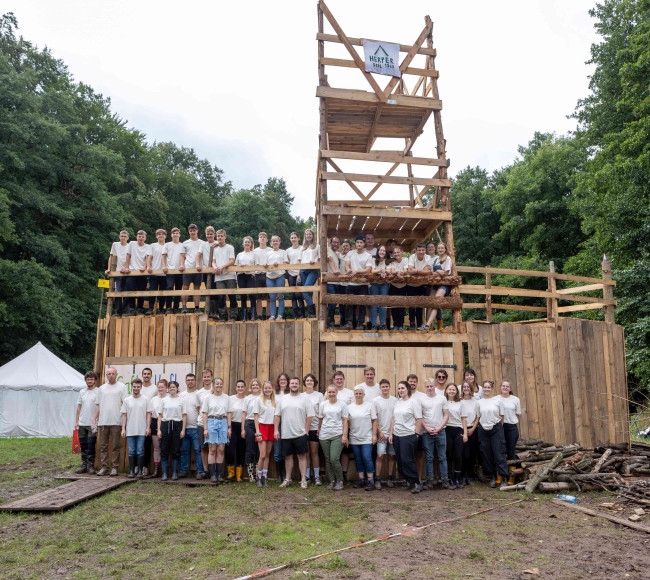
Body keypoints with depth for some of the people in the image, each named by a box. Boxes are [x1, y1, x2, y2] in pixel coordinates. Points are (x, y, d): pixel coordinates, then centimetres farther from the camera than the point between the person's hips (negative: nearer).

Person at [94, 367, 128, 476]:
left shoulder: (122, 387, 3)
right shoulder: (102, 388, 16)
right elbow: (97, 404, 17)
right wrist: (94, 418, 9)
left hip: (116, 422, -4)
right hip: (103, 421, 4)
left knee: (115, 446, 0)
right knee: (103, 446, 6)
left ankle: (115, 468, 5)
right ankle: (104, 467, 12)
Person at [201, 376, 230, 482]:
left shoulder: (226, 397, 10)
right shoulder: (208, 397, 4)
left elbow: (228, 413, 11)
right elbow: (205, 414, 2)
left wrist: (229, 427, 5)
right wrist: (205, 428, -4)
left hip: (223, 423, 2)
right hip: (211, 422, -2)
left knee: (221, 450, 0)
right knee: (212, 450, -3)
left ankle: (219, 474, 8)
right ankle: (212, 475, 3)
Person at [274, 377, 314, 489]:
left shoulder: (304, 399, -1)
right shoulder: (283, 399, 9)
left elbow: (310, 415, -3)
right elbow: (277, 415, 10)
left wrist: (306, 430, -7)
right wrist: (276, 429, 2)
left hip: (300, 433, -3)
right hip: (286, 434, 3)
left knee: (302, 456, 0)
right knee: (288, 456, 11)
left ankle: (303, 480, 7)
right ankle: (288, 479, 22)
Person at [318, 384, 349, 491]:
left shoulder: (342, 404, 2)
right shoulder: (323, 404, 10)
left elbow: (345, 421, 1)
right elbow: (320, 419, 15)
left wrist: (345, 435, -5)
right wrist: (319, 431, 13)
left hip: (337, 435, -3)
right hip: (324, 436, 3)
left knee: (334, 459, -13)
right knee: (328, 460, 6)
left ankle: (340, 481, 3)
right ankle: (332, 481, 19)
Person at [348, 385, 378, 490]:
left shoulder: (369, 405, 1)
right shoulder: (349, 407, 6)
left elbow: (374, 421, 1)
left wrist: (374, 435, -5)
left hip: (367, 438, -3)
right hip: (354, 438, 3)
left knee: (367, 458, -8)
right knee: (358, 459, 9)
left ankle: (370, 481, -1)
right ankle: (361, 480, 19)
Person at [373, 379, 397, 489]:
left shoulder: (395, 400, 6)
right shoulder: (375, 400, -1)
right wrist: (379, 432, -7)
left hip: (393, 433, 3)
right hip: (381, 433, -3)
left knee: (392, 455, 6)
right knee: (380, 455, -8)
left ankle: (389, 479, 16)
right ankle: (377, 480, -1)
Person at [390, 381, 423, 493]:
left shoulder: (413, 402, -5)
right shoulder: (397, 402, 13)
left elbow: (419, 419, -7)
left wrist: (416, 434, -10)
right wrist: (391, 434, 11)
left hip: (408, 435, -6)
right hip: (397, 435, 6)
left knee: (407, 460, -10)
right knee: (400, 461, 8)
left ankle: (417, 484, 2)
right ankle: (409, 481, 22)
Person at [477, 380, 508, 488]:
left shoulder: (498, 399, 1)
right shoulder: (479, 402, 7)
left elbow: (501, 416, 3)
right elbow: (478, 417, 11)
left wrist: (496, 426, -1)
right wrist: (484, 425, 2)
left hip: (496, 429, -3)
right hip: (483, 430, 3)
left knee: (499, 454, -7)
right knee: (486, 455, 5)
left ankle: (504, 478, -3)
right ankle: (492, 477, 16)